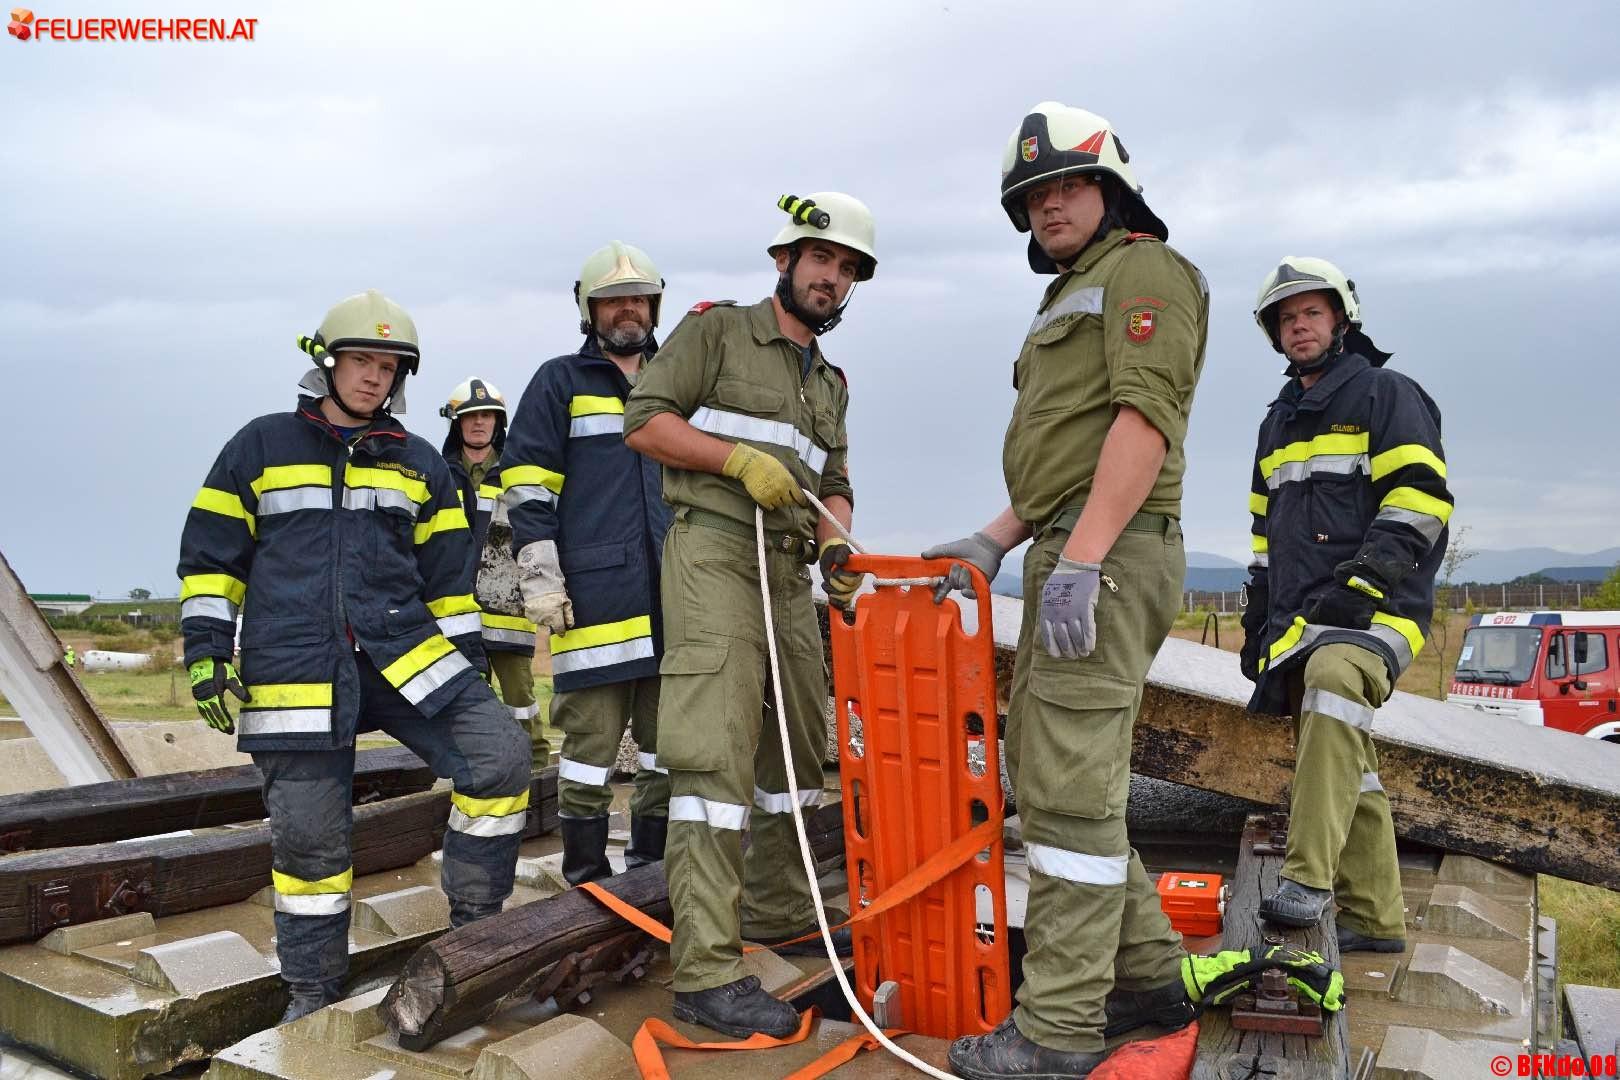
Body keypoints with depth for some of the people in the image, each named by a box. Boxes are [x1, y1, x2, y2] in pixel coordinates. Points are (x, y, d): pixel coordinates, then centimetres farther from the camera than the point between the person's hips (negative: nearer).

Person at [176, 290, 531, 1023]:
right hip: (295, 671, -2)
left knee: (501, 755, -16)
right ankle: (312, 994, 21)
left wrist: (466, 662, 10)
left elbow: (448, 576, 14)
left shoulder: (419, 463, 14)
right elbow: (211, 557, 7)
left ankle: (474, 928, 2)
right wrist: (206, 651, -2)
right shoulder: (261, 447, 8)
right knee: (309, 837, 0)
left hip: (405, 652, 2)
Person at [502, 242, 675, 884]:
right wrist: (540, 577, -8)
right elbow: (527, 488, 1)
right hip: (595, 592, -5)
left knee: (671, 740, 8)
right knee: (592, 737, -3)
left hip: (675, 595, 5)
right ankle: (586, 880, 7)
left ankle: (653, 867, 19)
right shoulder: (560, 382, 7)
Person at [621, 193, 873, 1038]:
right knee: (718, 754, -16)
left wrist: (837, 539, -2)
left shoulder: (829, 382, 23)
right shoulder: (717, 330, 2)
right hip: (716, 552, -8)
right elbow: (645, 421, -6)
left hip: (788, 573, 8)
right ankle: (708, 974, -16)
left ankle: (778, 908, 33)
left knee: (797, 743, 15)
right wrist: (740, 458, -17)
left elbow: (834, 485, 19)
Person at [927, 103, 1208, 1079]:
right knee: (1047, 773, 12)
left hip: (1109, 557, -10)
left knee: (1071, 787, -10)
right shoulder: (1068, 300, 29)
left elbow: (1145, 418, -17)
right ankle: (1149, 975, 22)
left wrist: (1080, 559, -25)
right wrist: (995, 542, 14)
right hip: (1067, 556, 10)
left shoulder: (1145, 269, -1)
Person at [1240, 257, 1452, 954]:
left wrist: (1361, 583, -20)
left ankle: (1309, 877, -39)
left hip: (1373, 608, -8)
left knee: (1334, 677, -37)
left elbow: (1420, 502, -9)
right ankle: (1374, 919, 15)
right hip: (1301, 622, 8)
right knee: (1344, 767, 7)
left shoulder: (1387, 395, 3)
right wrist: (1257, 619, 22)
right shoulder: (1279, 423, 25)